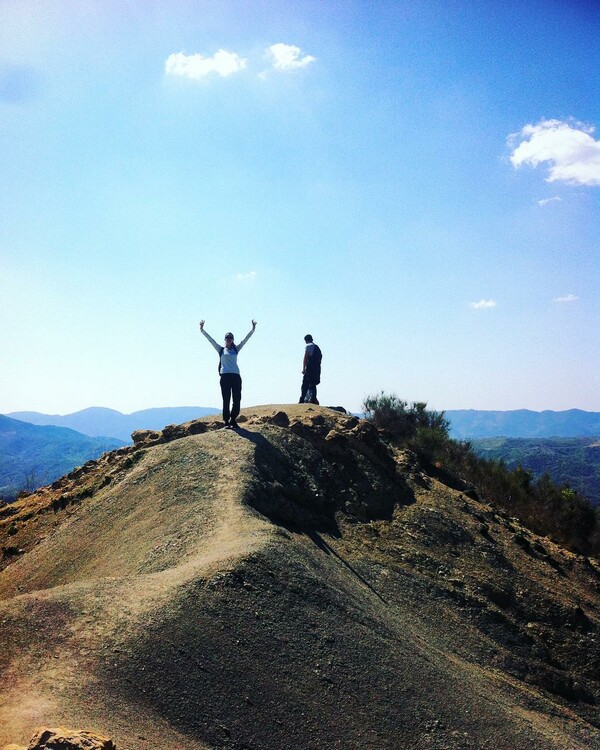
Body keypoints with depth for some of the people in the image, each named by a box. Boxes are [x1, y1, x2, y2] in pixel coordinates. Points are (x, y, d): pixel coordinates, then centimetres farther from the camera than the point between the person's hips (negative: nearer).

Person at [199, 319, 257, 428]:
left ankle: (233, 419, 11)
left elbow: (245, 339, 12)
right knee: (226, 400, -4)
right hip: (225, 376, -2)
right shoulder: (221, 350, 11)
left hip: (236, 376, 2)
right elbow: (211, 339, 7)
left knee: (237, 399, -1)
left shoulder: (236, 349, 16)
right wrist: (202, 330, 0)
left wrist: (253, 329, 6)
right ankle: (226, 421, -1)